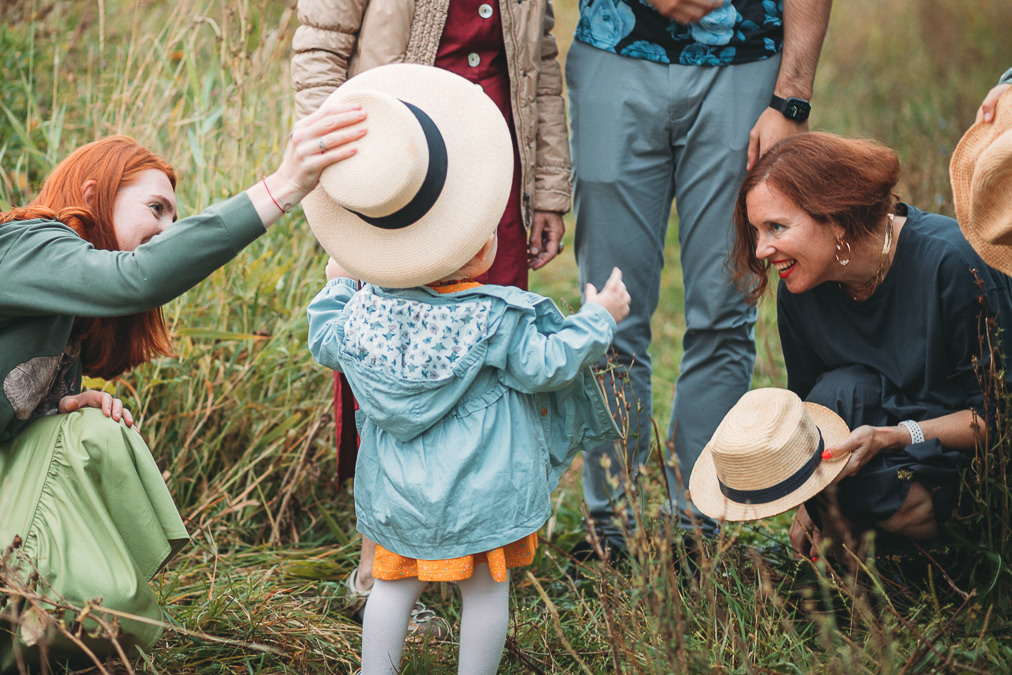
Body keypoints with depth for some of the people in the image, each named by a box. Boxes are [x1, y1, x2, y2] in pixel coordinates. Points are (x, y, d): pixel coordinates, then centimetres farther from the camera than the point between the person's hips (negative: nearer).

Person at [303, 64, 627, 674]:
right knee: (486, 589, 11)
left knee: (394, 581, 17)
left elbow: (325, 343, 11)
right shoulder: (493, 318, -19)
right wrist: (598, 320, -1)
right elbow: (544, 364, -11)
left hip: (397, 492, 4)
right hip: (480, 489, -4)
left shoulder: (363, 308, -7)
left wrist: (338, 285, 27)